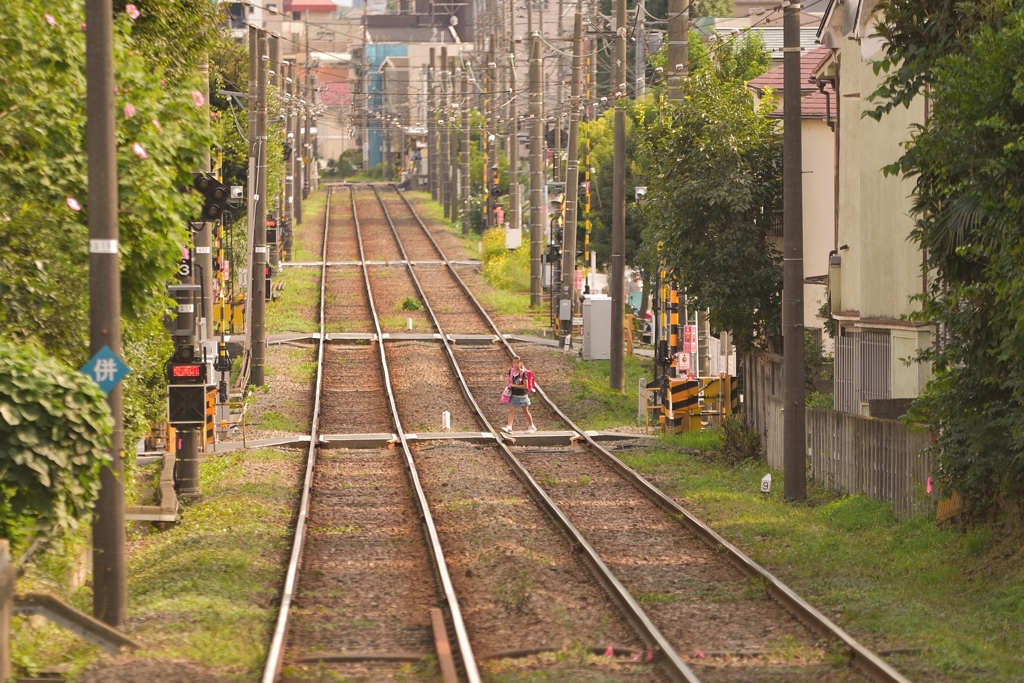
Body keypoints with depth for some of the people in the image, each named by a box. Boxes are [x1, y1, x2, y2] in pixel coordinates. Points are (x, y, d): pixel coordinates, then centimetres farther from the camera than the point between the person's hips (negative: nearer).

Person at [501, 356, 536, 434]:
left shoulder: (523, 373, -15)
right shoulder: (511, 372, -1)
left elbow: (525, 386, -17)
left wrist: (514, 385, -19)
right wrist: (509, 387, -7)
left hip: (522, 395, -3)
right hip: (513, 395, 3)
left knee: (526, 411, 11)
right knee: (511, 411, -10)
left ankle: (532, 426, 28)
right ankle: (509, 427, -19)